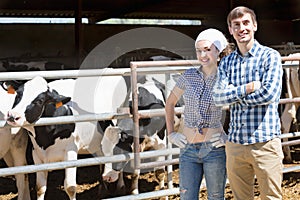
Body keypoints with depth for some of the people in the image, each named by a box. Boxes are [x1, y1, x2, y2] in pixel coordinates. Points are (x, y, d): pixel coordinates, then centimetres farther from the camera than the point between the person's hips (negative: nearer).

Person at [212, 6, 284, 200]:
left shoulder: (270, 56, -2)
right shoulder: (226, 62, 11)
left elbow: (270, 93, -15)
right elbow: (218, 97, -1)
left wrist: (234, 95, -5)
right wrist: (246, 89, -13)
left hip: (265, 141, -4)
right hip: (235, 143, 4)